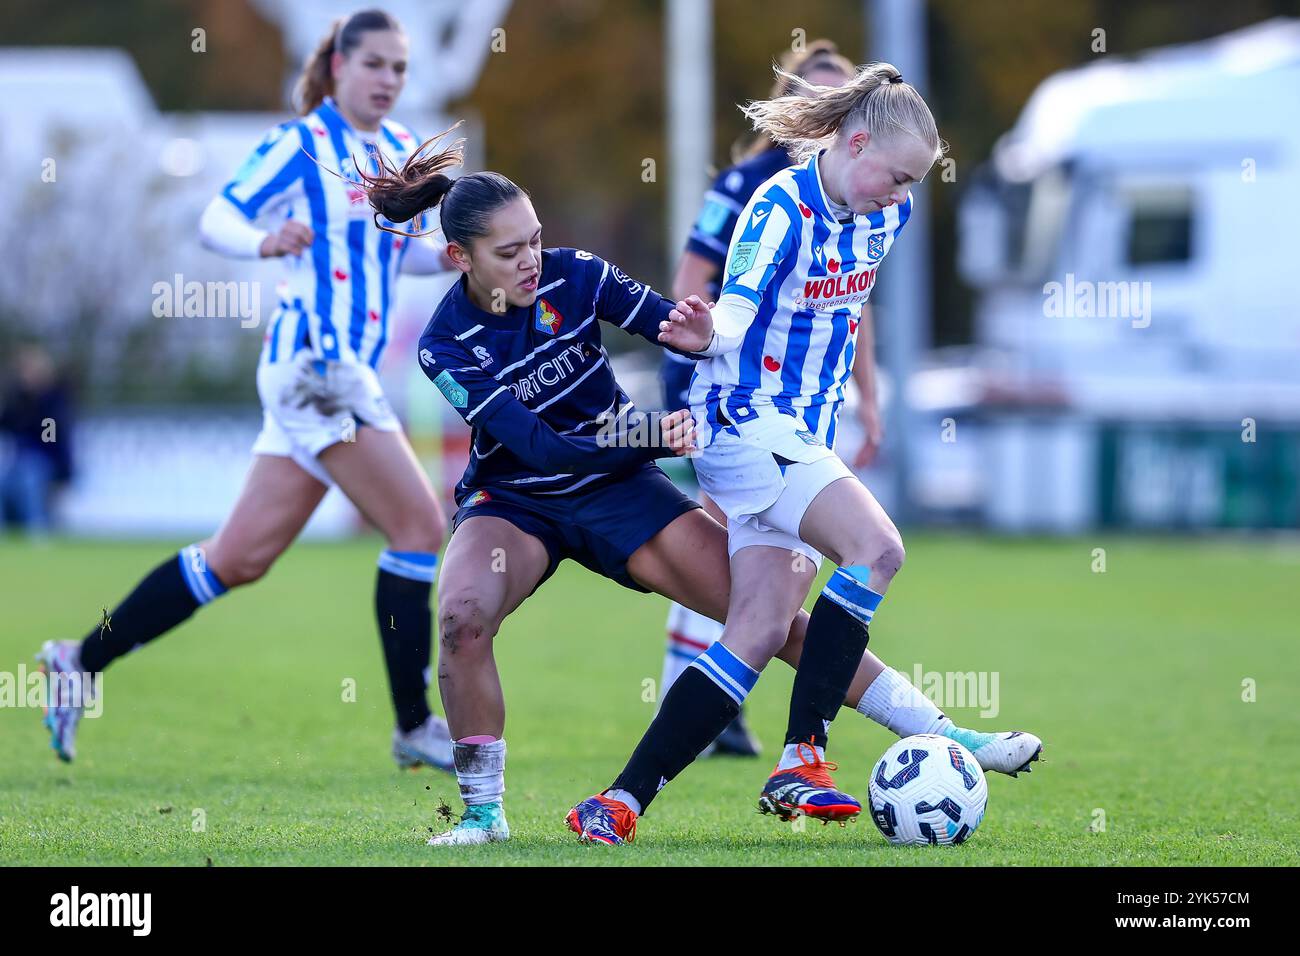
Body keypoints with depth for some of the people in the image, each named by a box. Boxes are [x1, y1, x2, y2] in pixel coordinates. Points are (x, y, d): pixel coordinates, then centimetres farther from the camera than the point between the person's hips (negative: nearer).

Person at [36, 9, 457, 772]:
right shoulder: (300, 144, -6)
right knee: (421, 527, -12)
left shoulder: (401, 149, 16)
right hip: (312, 362, -8)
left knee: (240, 558, 8)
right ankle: (414, 727, -4)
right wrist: (265, 242, -28)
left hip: (349, 374, 8)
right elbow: (216, 221, -8)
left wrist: (443, 257, 7)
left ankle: (83, 661, 15)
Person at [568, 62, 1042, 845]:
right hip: (747, 424, -8)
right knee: (877, 547, -25)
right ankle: (802, 758, -22)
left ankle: (623, 801, -4)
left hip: (807, 438, 8)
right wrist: (708, 336, -48)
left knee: (762, 633, -3)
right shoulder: (780, 209, -16)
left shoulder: (885, 214, 7)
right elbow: (735, 317, -27)